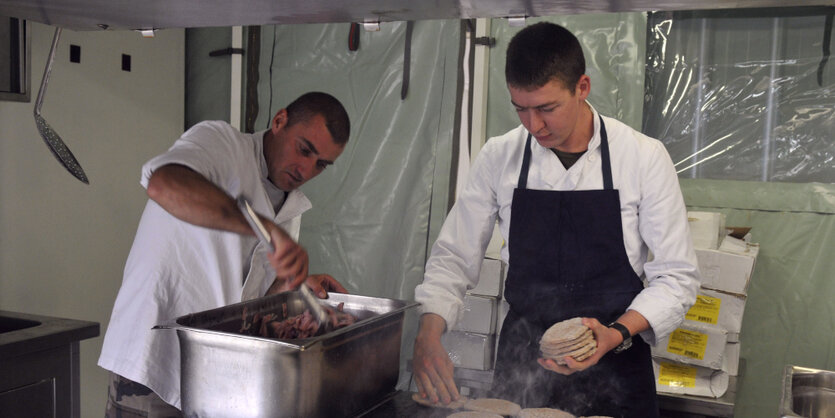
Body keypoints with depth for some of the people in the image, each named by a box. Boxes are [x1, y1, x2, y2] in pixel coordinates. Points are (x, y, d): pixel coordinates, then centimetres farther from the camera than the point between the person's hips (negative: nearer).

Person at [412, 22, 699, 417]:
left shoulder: (645, 157, -10)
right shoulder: (498, 157, -4)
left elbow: (676, 277, -7)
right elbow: (454, 257, 1)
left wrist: (617, 334, -23)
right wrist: (428, 333, -15)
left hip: (614, 366, -1)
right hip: (521, 361, 2)